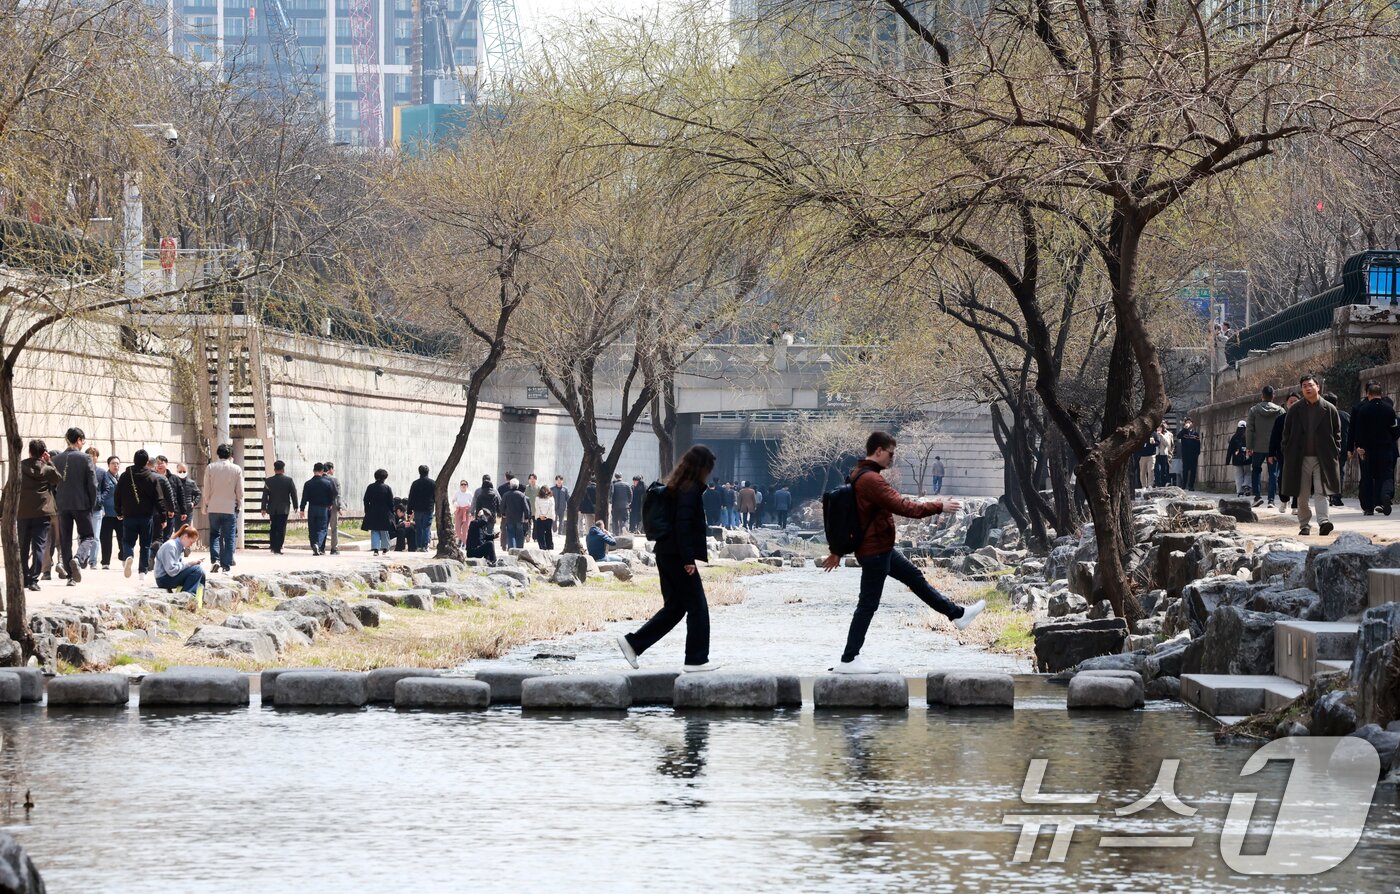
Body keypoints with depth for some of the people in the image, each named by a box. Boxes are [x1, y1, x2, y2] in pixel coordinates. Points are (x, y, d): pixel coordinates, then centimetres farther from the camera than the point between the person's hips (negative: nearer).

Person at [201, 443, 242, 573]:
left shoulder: (210, 468, -3)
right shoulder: (236, 469, -3)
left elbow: (206, 489, 1)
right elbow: (240, 490, 1)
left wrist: (205, 505, 12)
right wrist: (239, 505, 17)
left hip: (214, 507, 1)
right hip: (230, 507, -1)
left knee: (214, 534, 11)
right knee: (228, 537, 7)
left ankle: (214, 560, -7)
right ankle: (226, 564, 6)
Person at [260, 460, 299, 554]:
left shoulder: (268, 481, -1)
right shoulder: (289, 480, -5)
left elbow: (265, 495, 0)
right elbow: (294, 494, -1)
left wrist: (263, 508, 5)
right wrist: (295, 506, 9)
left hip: (272, 509, 2)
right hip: (284, 508, -2)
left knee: (273, 528, 16)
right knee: (281, 529, 0)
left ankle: (273, 546, 18)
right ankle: (277, 549, -5)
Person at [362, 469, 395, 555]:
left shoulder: (370, 487, 0)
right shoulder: (387, 488, -6)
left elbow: (366, 501, 3)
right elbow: (391, 502, -4)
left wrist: (367, 512, 11)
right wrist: (392, 513, 5)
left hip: (373, 513, 1)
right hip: (385, 513, -1)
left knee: (374, 532, 4)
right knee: (384, 532, 11)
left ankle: (375, 548, -8)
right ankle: (385, 547, 16)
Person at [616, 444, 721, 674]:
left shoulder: (676, 486, 14)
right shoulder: (690, 490, -15)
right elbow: (683, 525, -22)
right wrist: (689, 558, -21)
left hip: (666, 555, 9)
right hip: (678, 556, -9)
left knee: (674, 607, 15)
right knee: (697, 608, 1)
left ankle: (633, 642, 12)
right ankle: (696, 659, 6)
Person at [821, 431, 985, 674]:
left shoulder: (857, 476, 10)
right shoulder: (871, 479, -24)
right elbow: (902, 506, -27)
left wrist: (837, 551, 22)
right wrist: (938, 507, -16)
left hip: (882, 548, 11)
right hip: (874, 551, -11)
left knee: (915, 578, 21)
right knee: (868, 605, -5)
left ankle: (958, 613, 34)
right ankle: (848, 660, -1)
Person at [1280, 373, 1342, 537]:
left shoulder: (1329, 409, 3)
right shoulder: (1295, 410, 6)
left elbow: (1337, 434, 6)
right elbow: (1287, 434, 9)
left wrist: (1335, 454, -2)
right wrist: (1288, 454, 1)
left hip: (1323, 459, -2)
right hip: (1301, 459, 2)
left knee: (1320, 492, -13)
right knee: (1301, 495, 6)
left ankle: (1323, 522, -22)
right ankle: (1304, 525, 15)